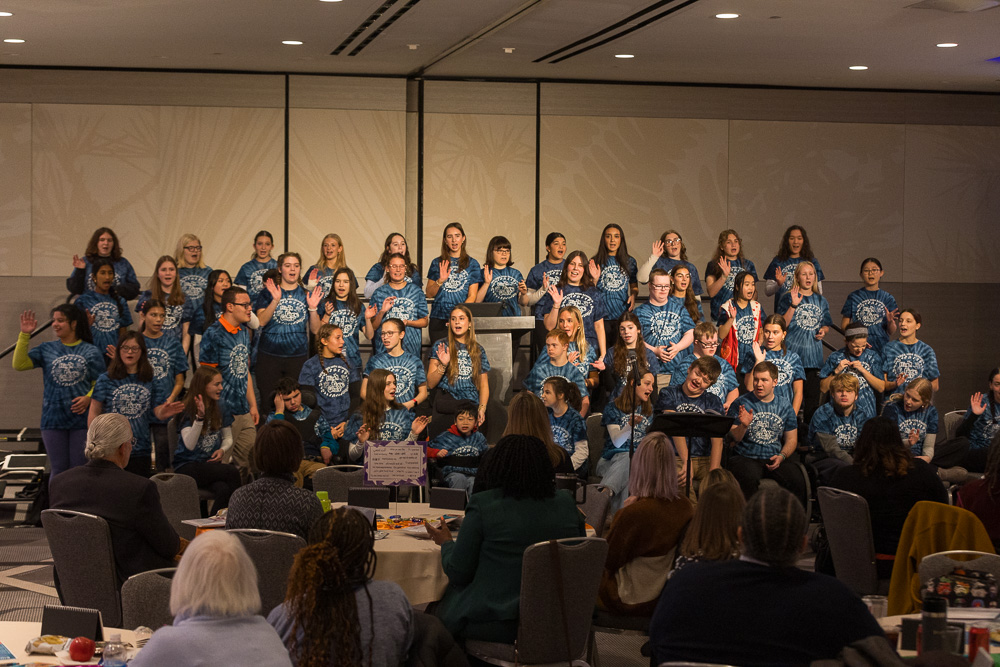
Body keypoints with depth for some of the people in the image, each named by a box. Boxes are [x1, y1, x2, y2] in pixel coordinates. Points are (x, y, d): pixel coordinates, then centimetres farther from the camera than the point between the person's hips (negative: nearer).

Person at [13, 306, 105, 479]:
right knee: (58, 469, 7)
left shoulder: (91, 352, 1)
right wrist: (24, 335, -11)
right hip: (54, 419, 2)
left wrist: (88, 398, -18)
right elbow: (19, 364, -4)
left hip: (82, 419, -1)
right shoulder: (47, 349, 6)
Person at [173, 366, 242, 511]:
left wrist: (222, 450, -5)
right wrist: (200, 417, -29)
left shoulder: (221, 409, 10)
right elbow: (189, 445, -18)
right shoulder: (186, 411, -7)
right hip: (187, 467, -4)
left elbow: (228, 438, 18)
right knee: (232, 471, -31)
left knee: (224, 490, -33)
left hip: (211, 463, 4)